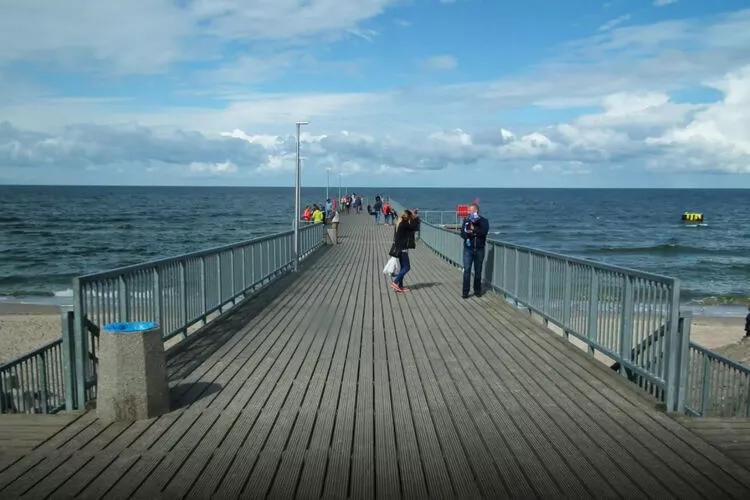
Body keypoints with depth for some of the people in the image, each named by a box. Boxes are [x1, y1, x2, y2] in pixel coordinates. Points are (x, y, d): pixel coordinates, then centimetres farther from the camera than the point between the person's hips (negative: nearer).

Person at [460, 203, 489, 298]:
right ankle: (465, 292, -4)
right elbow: (462, 234, -1)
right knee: (467, 270, -7)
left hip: (479, 249, 0)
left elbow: (484, 231, -16)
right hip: (468, 249, 0)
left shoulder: (484, 221, 1)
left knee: (478, 271, 8)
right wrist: (467, 233, -21)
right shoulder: (466, 221, 5)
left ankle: (477, 290, 21)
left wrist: (473, 228, -14)